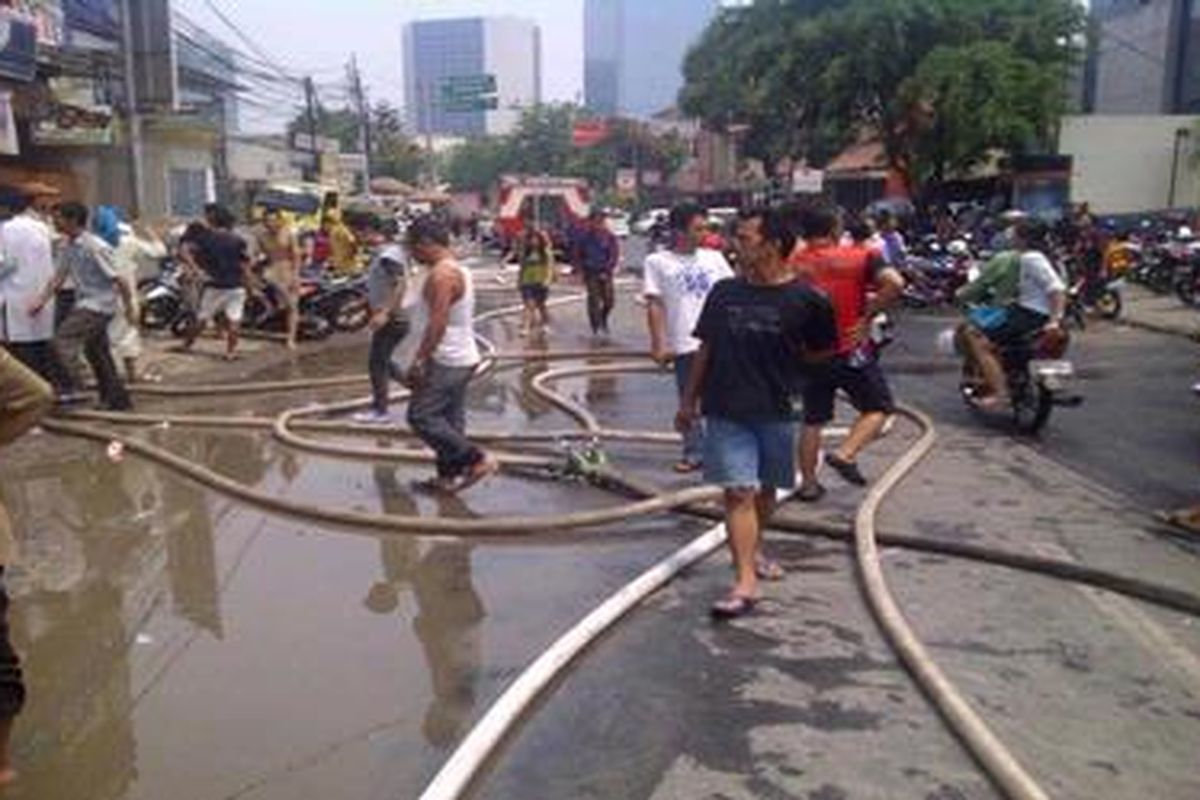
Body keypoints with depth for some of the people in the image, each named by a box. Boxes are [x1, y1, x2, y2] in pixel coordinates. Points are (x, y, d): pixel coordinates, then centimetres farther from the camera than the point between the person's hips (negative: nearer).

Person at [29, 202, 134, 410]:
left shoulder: (95, 247, -20)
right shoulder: (67, 245, 5)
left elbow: (117, 279, -17)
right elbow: (59, 276, 9)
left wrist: (129, 308, -14)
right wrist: (42, 299, -2)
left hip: (98, 305, -9)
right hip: (84, 303, 9)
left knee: (63, 339, -18)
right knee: (97, 353, 14)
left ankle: (68, 387, -9)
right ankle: (119, 400, 21)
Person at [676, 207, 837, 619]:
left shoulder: (805, 300, -8)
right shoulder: (724, 292, 1)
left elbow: (821, 351, 7)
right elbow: (706, 349, 9)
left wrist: (781, 369, 5)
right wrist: (689, 400, 11)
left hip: (777, 411, 0)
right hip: (726, 410, 0)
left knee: (766, 489, 17)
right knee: (738, 492, -7)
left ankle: (755, 549, 43)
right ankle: (745, 582, -7)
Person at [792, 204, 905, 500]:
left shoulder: (792, 263, -1)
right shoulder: (861, 257, -7)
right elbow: (895, 283, -21)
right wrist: (868, 315, -12)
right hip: (852, 350, -3)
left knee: (813, 420, 15)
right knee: (878, 407, 13)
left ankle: (809, 483, 20)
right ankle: (845, 454, -5)